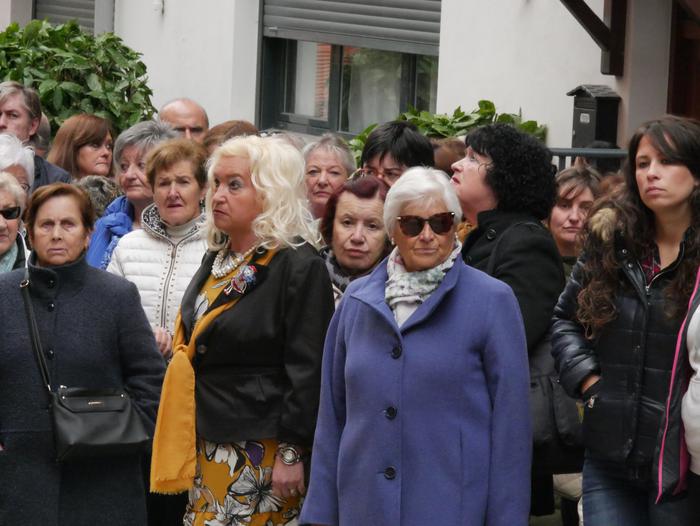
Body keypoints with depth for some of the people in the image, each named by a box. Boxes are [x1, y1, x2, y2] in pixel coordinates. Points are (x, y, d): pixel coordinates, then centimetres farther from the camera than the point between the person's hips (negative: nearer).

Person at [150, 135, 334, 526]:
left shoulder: (299, 266, -13)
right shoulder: (216, 260, 14)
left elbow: (307, 369, -16)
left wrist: (292, 453, -18)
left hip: (259, 454, -8)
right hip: (205, 445, 8)